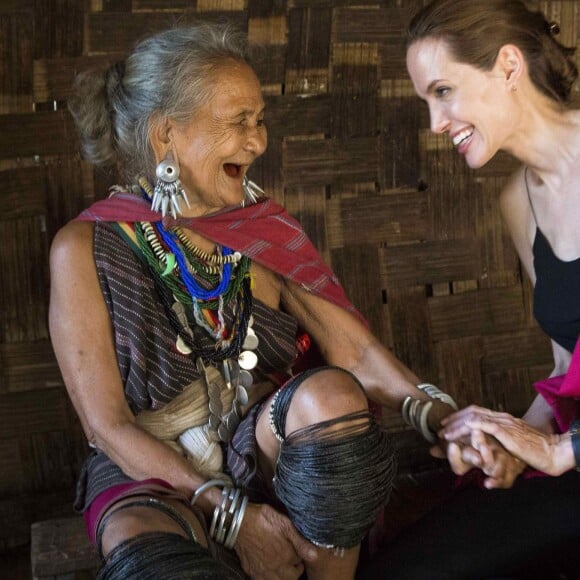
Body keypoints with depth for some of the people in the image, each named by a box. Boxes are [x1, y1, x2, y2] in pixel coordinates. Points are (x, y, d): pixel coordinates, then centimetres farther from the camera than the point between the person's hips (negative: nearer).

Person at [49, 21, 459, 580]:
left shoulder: (264, 228, 1)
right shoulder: (85, 248, -8)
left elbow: (350, 346, -7)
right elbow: (106, 424, -10)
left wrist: (438, 414, -26)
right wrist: (232, 513, -19)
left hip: (264, 451, 4)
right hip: (151, 471, -3)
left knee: (331, 393, -28)